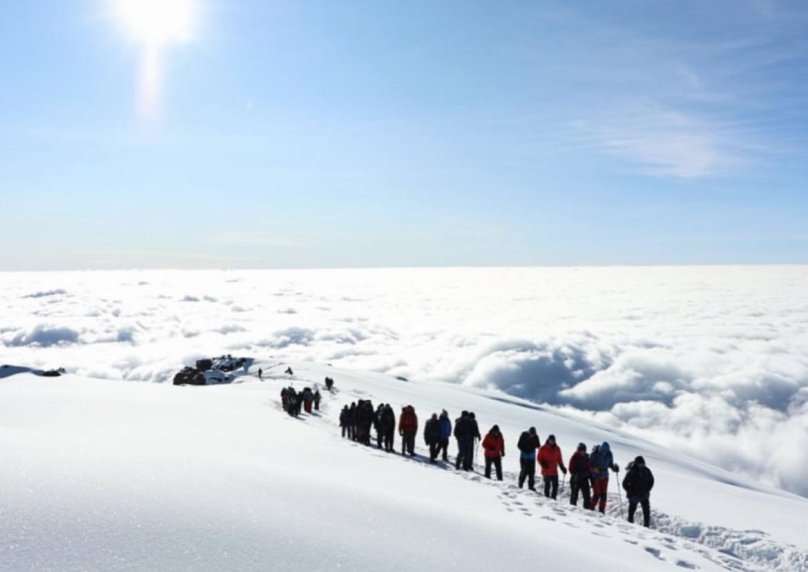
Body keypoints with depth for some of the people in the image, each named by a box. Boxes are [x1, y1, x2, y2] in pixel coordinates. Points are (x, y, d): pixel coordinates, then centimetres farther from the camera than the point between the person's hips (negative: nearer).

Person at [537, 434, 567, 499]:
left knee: (555, 485, 2)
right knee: (547, 485, 0)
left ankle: (553, 498, 13)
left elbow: (559, 459, 15)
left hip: (554, 471, 4)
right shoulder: (543, 449, -4)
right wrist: (543, 464, -17)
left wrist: (562, 468, 8)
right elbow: (539, 458, -1)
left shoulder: (557, 449, 7)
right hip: (546, 471, -4)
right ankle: (547, 498, 11)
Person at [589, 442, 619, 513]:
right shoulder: (595, 453, -16)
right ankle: (591, 508, 11)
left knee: (603, 494, 3)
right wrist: (594, 468, -26)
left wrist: (614, 468, -9)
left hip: (604, 477, 4)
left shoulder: (609, 454, -4)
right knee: (597, 494, -6)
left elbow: (610, 464, 9)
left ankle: (602, 511, 13)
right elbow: (589, 463, -9)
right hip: (596, 477, -4)